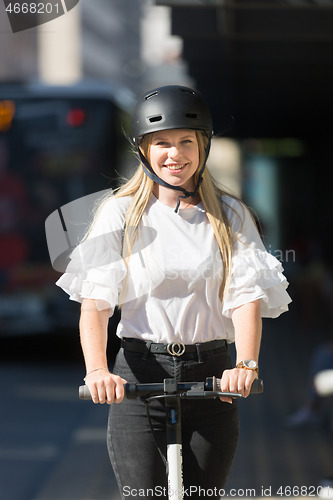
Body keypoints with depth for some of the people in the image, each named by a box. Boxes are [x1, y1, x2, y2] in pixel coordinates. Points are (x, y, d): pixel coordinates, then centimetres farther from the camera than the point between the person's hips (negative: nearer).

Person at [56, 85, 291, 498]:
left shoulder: (230, 215, 7)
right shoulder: (120, 213, 2)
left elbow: (248, 295, -4)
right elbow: (94, 299, -7)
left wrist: (246, 363, -22)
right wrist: (97, 369, -25)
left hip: (212, 376, 2)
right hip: (140, 375, -2)